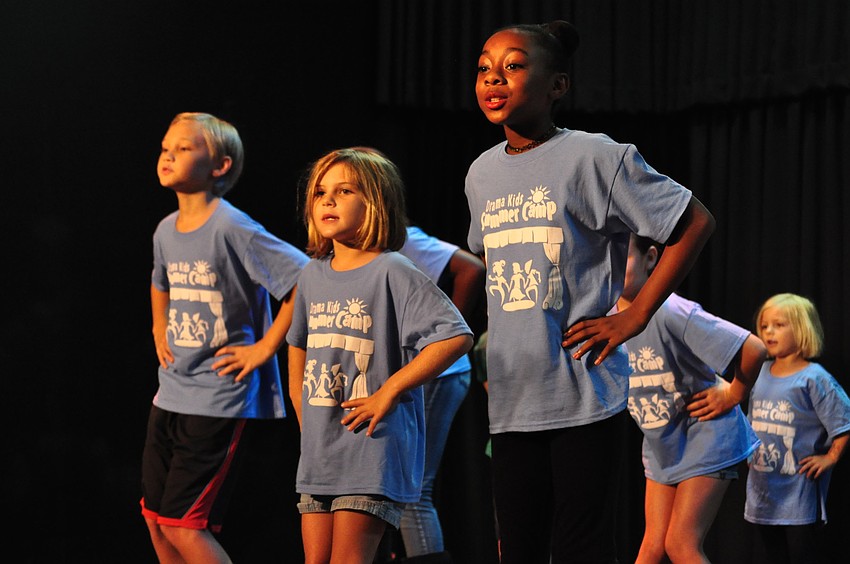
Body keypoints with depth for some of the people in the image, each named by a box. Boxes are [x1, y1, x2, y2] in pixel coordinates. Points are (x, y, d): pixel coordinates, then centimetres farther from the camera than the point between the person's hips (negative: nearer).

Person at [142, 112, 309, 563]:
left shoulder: (232, 229, -16)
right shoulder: (166, 231, 8)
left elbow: (306, 279, -21)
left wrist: (264, 347, -17)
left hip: (219, 400, -8)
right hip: (169, 395, 8)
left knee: (181, 524, -10)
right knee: (155, 518, 10)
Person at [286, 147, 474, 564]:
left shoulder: (392, 272, -10)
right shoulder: (313, 275, 11)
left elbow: (456, 337, -18)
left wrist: (388, 392, -16)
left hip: (374, 449, -7)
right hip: (318, 452, 7)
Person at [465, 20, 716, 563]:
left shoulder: (592, 157, -8)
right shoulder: (482, 173, 13)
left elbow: (696, 222, -6)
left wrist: (634, 316, -8)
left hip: (583, 392, -6)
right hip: (512, 397, 6)